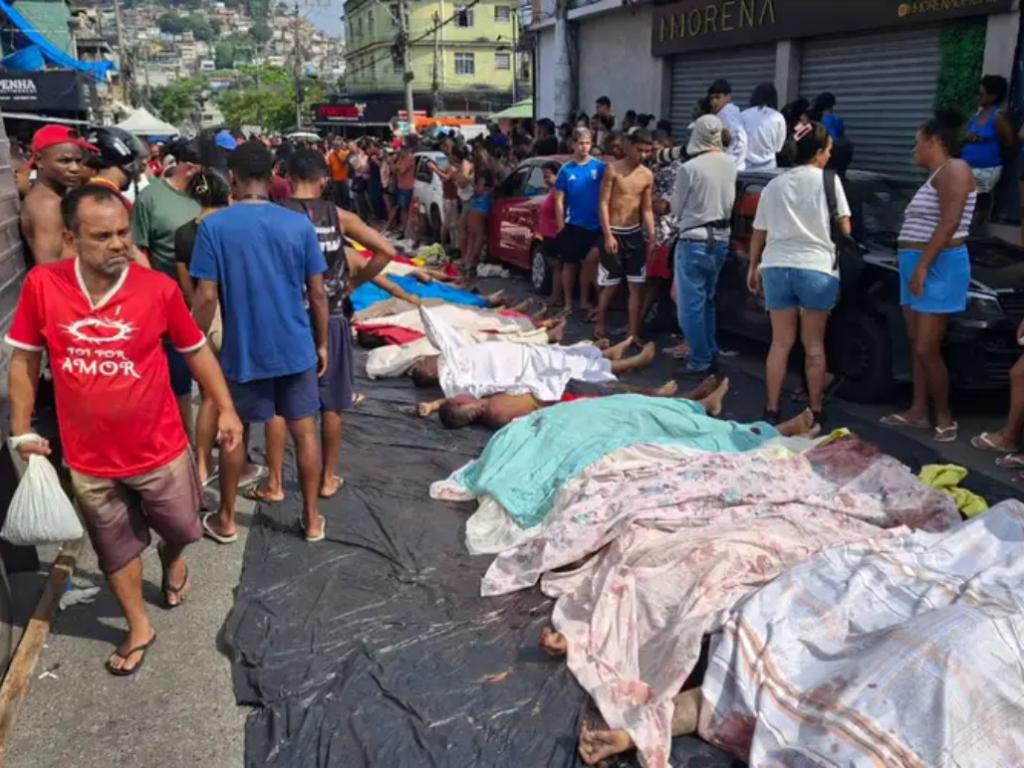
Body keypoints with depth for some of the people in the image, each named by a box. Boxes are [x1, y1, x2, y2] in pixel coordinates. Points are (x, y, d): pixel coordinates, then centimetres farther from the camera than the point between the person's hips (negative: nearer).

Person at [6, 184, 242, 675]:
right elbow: (24, 358, 0)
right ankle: (139, 630, 42)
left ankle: (171, 559, 56)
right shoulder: (41, 286, -13)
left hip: (160, 450, -1)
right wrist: (22, 429, 4)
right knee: (116, 550, 19)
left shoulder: (158, 288, -16)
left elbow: (195, 350, -1)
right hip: (89, 459, 1)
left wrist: (226, 408, -1)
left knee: (181, 530, 19)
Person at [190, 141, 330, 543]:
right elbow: (317, 293, -2)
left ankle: (226, 520, 29)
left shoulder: (214, 225, -10)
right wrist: (322, 343, 10)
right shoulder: (299, 224, -5)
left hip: (242, 349, -1)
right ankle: (312, 519, 21)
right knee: (304, 432, 11)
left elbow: (207, 297, -11)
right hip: (296, 347, 1)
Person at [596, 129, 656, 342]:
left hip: (635, 233, 4)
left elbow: (647, 209, 9)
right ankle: (600, 327, 19)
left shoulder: (647, 175, 5)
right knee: (610, 285, 3)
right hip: (614, 233, -4)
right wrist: (608, 235, -15)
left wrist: (651, 237, 2)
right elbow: (603, 203, -9)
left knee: (637, 285, 1)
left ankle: (634, 333, 6)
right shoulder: (613, 169, -6)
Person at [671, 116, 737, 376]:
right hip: (720, 239, 6)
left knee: (691, 304, 3)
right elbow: (730, 203, 12)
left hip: (694, 241, -6)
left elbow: (676, 208, -4)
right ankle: (710, 353, 26)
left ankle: (701, 360, 6)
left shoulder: (689, 168, -15)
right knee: (707, 300, 19)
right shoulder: (730, 164, 1)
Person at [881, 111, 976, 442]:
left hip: (938, 268, -10)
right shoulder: (934, 176, 19)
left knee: (926, 349, -9)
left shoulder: (954, 170, -11)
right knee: (916, 345, 11)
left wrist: (923, 266, -23)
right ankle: (918, 411, 17)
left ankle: (944, 416, 4)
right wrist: (916, 267, 16)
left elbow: (949, 224, -20)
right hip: (919, 266, 10)